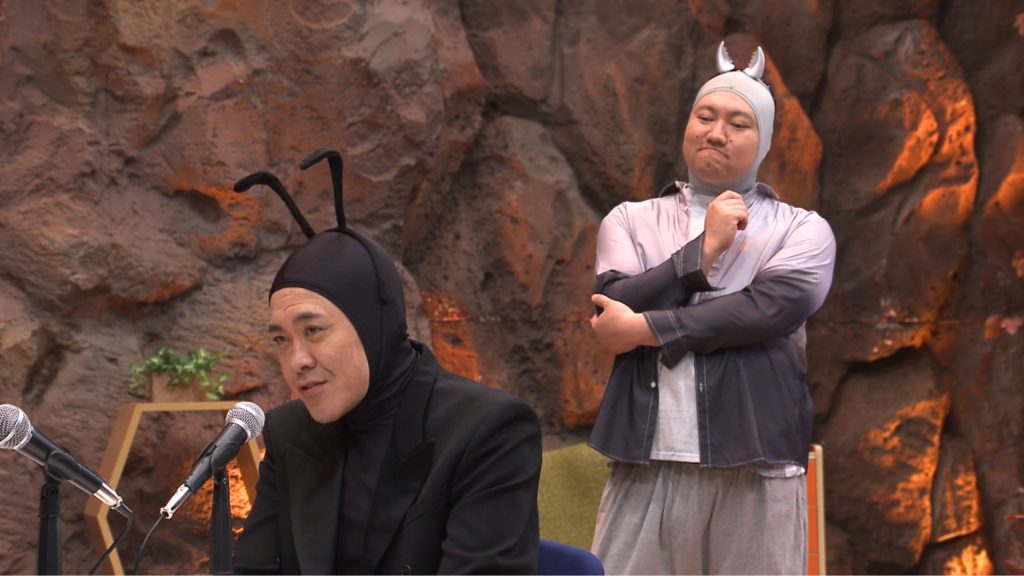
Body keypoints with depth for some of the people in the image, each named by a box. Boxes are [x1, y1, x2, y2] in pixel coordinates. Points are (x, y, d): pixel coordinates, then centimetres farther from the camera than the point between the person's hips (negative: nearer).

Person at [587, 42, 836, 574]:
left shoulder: (802, 230, 9)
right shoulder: (631, 221, 14)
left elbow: (770, 308, -10)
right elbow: (614, 310, -3)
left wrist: (646, 329, -8)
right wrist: (703, 251, -5)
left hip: (755, 471, -1)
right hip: (648, 464, 1)